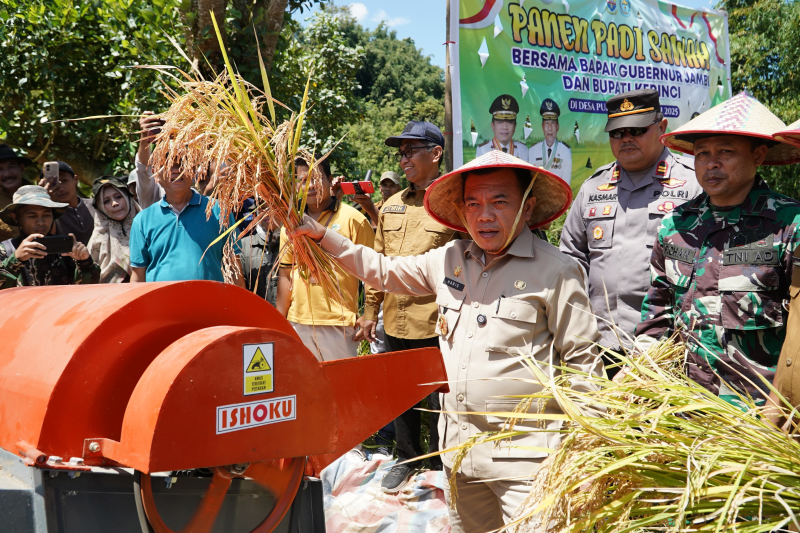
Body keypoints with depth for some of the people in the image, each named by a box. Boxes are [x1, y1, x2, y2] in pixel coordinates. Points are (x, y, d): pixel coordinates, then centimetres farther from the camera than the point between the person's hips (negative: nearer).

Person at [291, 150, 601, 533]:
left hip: (524, 457, -5)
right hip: (460, 448, 6)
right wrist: (322, 236, 15)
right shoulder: (449, 261, 7)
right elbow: (384, 271, 20)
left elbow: (582, 361, -5)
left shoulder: (556, 271, -9)